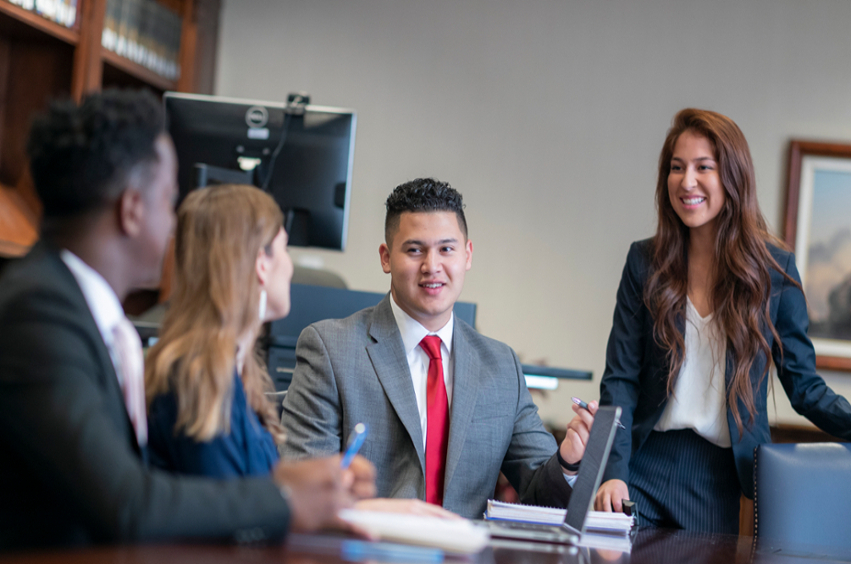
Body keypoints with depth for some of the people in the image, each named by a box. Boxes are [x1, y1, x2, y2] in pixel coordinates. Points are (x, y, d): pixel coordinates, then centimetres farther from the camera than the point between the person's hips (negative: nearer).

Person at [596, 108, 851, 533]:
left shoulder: (774, 268, 0)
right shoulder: (645, 262, 3)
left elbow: (803, 384, 4)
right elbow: (620, 378, 1)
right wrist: (613, 471, -12)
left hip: (727, 480, -1)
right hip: (647, 467, 1)